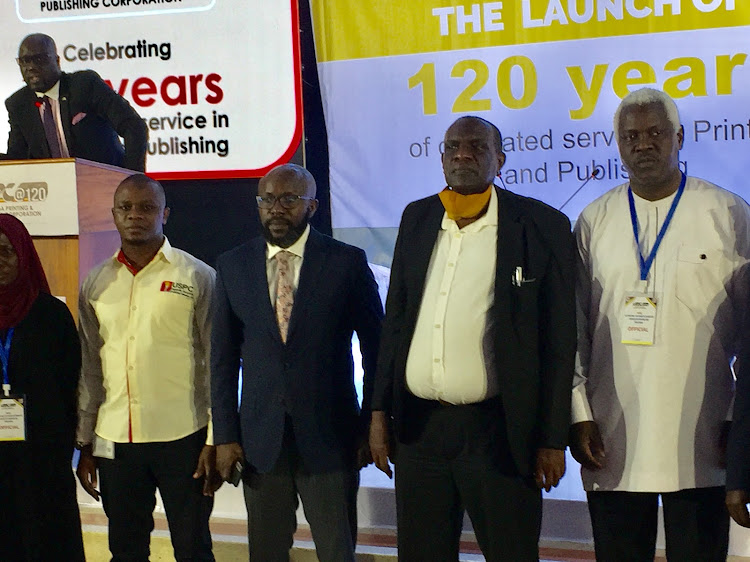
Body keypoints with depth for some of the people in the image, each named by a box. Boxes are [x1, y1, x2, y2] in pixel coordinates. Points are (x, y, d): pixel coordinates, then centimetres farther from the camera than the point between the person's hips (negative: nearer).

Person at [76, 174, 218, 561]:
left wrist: (214, 441, -6)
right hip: (115, 441, 4)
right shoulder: (95, 284, 9)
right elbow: (90, 368, 13)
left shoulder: (197, 277, -2)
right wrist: (86, 444, 13)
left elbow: (216, 364, -3)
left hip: (183, 438, -3)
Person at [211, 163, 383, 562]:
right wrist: (225, 435, 3)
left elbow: (376, 349, 2)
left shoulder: (347, 262, -3)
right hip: (260, 439, 3)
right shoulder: (232, 266, 5)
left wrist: (372, 425, 2)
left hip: (330, 436, -2)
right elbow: (223, 357, 6)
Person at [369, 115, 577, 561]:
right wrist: (380, 410, 9)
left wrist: (552, 440, -7)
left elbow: (558, 341, -5)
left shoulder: (542, 226, -4)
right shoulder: (418, 219, 10)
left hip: (498, 430, -4)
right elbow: (395, 320, 13)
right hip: (418, 426, 4)